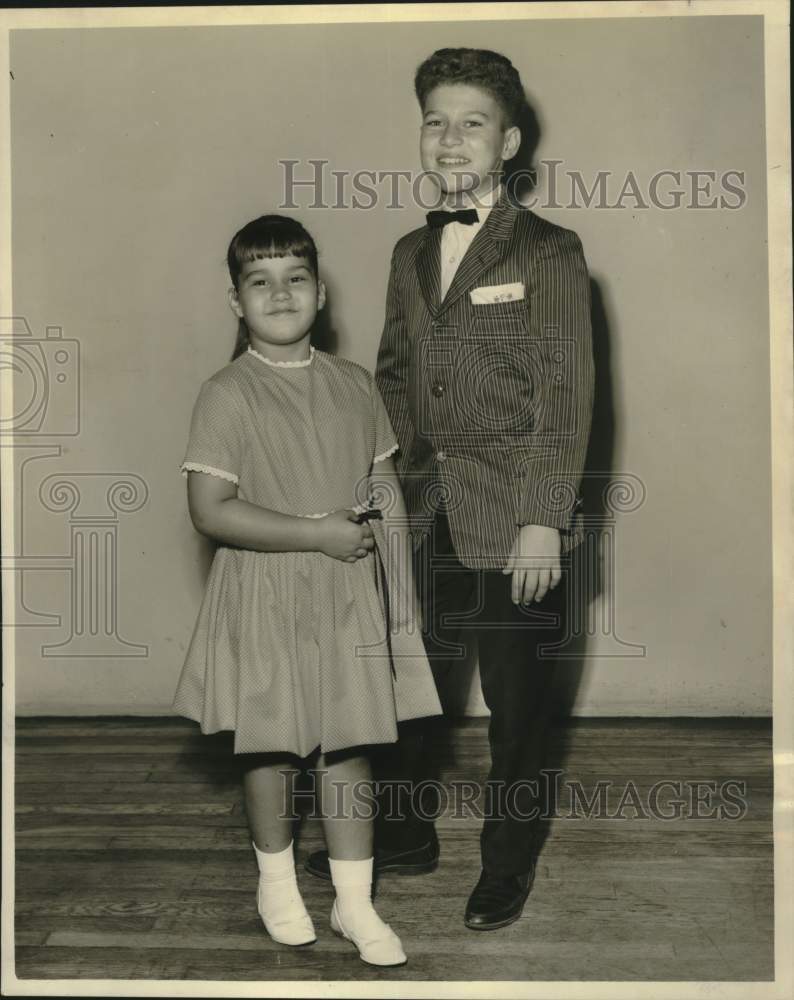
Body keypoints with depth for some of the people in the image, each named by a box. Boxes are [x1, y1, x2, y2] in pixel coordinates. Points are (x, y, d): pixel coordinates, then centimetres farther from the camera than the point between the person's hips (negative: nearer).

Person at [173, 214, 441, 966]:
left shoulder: (353, 385, 4)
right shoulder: (228, 395, -10)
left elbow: (386, 490, 9)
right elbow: (209, 511, -16)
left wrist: (398, 589, 4)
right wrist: (317, 533, -18)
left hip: (349, 593, 3)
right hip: (267, 594, -3)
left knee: (349, 744, 7)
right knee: (274, 743, 11)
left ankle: (355, 901, 20)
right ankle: (277, 882, 33)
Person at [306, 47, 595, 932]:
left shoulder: (549, 253, -6)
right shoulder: (410, 253, 12)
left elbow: (565, 395, -11)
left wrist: (543, 522, -17)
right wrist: (386, 481, 9)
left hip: (512, 525, -5)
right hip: (423, 519, 5)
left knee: (515, 708, 9)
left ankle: (507, 865, 29)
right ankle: (404, 838, 36)